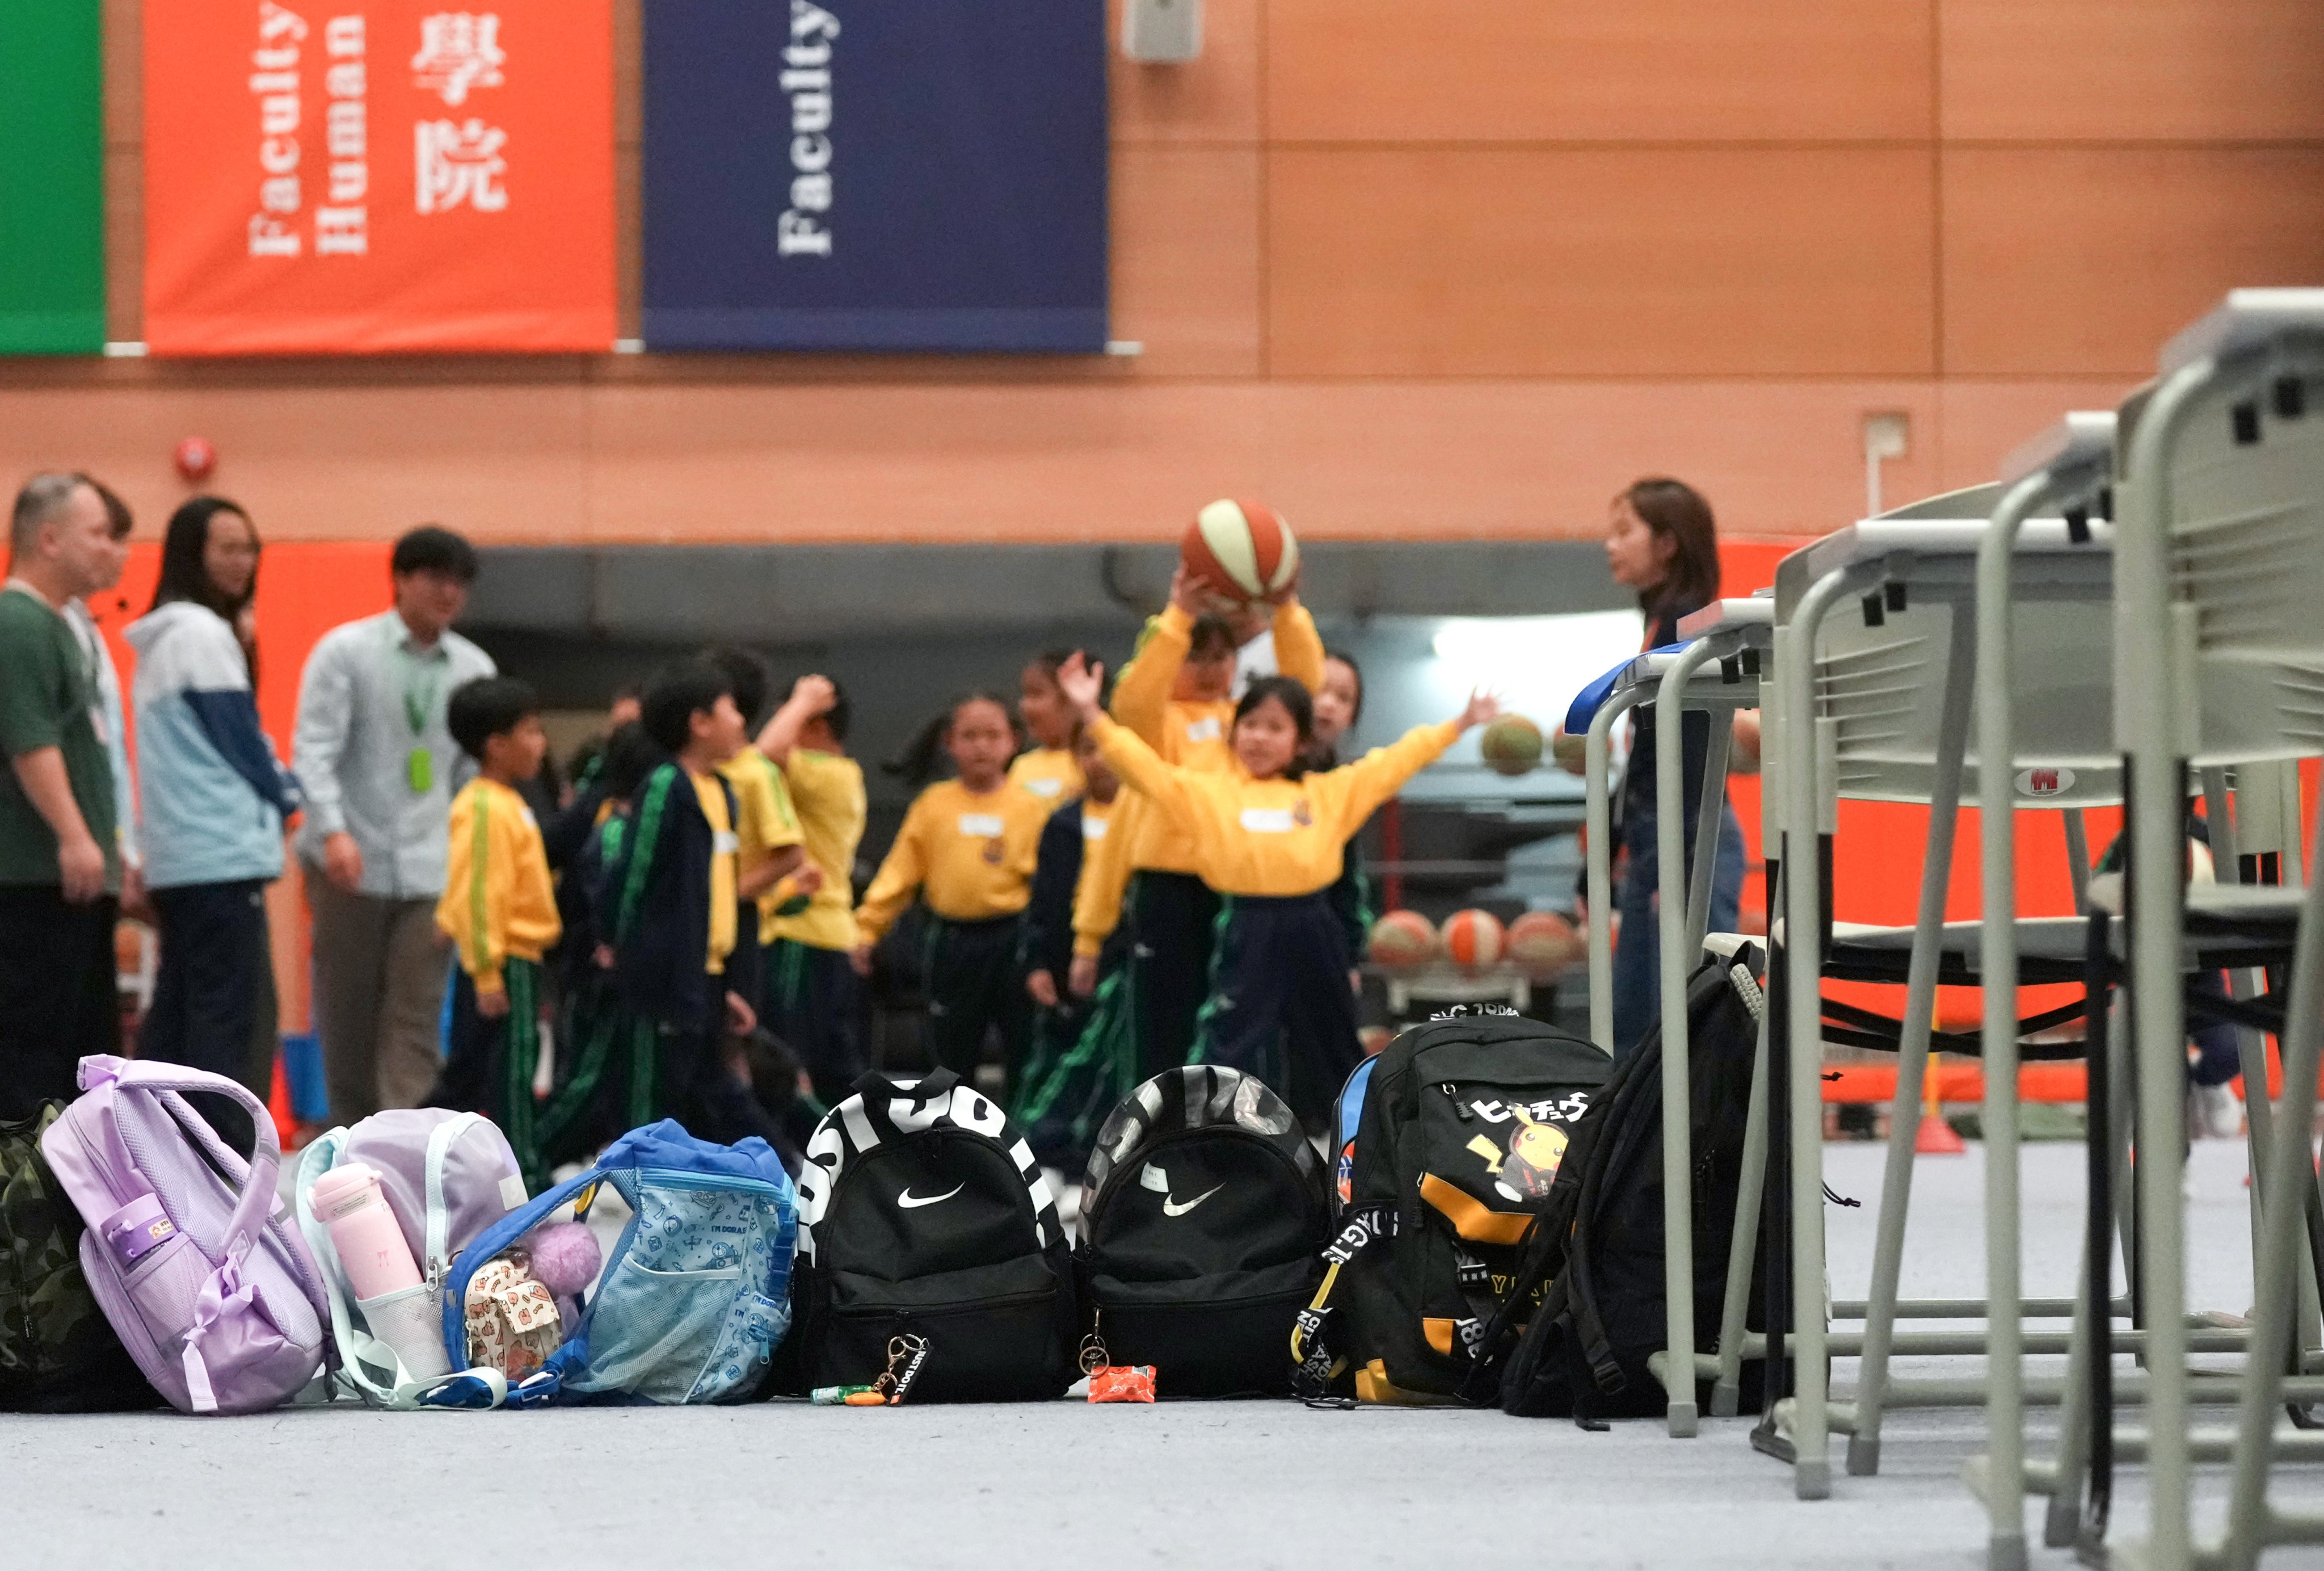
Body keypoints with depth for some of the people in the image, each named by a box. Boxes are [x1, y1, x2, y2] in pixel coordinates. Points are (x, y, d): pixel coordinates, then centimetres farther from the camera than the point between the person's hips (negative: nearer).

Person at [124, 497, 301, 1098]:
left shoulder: (164, 637, 18)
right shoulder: (202, 633, -11)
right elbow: (238, 736, -10)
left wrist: (272, 792, 9)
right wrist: (287, 796, 7)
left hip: (176, 857, 10)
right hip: (223, 851, -10)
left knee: (177, 1009, 9)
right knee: (228, 1008, -11)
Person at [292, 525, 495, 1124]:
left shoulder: (475, 669, 9)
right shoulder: (345, 650, -2)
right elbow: (314, 748, -10)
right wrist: (333, 830, -24)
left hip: (430, 867, 2)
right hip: (350, 863, -2)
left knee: (416, 1021, -7)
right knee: (347, 1013, 7)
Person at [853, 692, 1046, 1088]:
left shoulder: (1029, 807, -3)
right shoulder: (933, 805, 3)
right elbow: (899, 873, 3)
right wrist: (867, 928, -3)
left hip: (1010, 941, -2)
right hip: (952, 944, 2)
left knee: (1025, 1055, 3)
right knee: (951, 1052, 10)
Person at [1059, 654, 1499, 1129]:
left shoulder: (1329, 792, 9)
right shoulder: (1206, 790, 4)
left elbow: (1391, 764, 13)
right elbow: (1145, 769, -3)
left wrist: (1459, 724, 13)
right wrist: (1092, 714, -12)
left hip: (1313, 934, 3)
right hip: (1245, 934, -3)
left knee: (1331, 1048, 17)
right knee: (1227, 1052, -7)